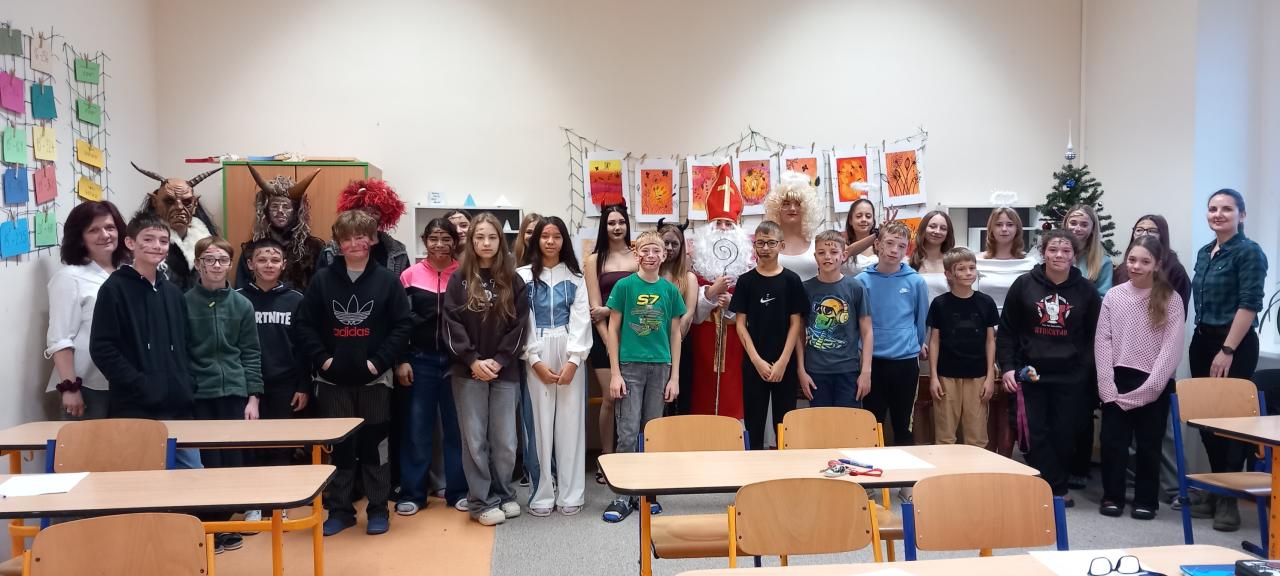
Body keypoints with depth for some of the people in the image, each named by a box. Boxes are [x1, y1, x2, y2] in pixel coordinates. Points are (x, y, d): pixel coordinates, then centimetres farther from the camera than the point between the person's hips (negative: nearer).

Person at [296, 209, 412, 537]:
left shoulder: (387, 280, -1)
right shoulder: (322, 279, 3)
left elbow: (402, 326, -3)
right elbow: (303, 325, 3)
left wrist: (379, 361, -10)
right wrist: (321, 359, -6)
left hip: (374, 379, -1)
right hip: (333, 380, 1)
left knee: (374, 445, 6)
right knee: (338, 447, 8)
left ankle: (378, 510, 17)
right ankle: (339, 510, 20)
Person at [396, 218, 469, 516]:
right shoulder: (410, 275, 2)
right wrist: (400, 361, -1)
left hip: (455, 361, 0)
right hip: (420, 360, 1)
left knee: (456, 427, 6)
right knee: (416, 428, 4)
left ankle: (458, 491, 17)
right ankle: (411, 493, 14)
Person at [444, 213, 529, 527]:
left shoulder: (512, 281, 5)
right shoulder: (459, 279, 2)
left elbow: (520, 325, 1)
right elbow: (452, 323, -3)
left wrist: (499, 361, -9)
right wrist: (473, 361, -12)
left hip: (504, 372, 1)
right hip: (468, 372, -1)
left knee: (505, 440, 5)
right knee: (475, 439, 2)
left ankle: (503, 494, 23)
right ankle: (481, 501, 12)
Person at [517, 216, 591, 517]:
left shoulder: (575, 278, 9)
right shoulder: (524, 276, 5)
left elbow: (581, 320, 1)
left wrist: (573, 360, -10)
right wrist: (535, 361, -10)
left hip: (570, 355, 1)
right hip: (536, 356, -1)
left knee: (570, 423, 2)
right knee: (540, 424, -1)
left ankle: (570, 494, 9)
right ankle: (541, 494, 8)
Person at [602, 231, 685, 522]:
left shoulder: (670, 290, 5)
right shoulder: (625, 286, -2)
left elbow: (675, 334, 9)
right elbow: (613, 330, -1)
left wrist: (674, 377, 5)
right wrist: (615, 373, -6)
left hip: (660, 367, 3)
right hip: (630, 365, -3)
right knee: (628, 433, -3)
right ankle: (623, 495, 7)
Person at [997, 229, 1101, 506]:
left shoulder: (1086, 290, 3)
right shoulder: (1023, 285, 0)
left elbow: (1094, 335, 6)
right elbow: (1006, 330, 4)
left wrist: (1087, 371, -3)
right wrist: (1007, 367, -4)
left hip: (1071, 376, 1)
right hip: (1030, 372, 0)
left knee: (1065, 434, 5)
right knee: (1037, 434, -3)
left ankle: (1050, 488, 21)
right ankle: (1057, 489, 6)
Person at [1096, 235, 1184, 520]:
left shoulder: (1171, 300, -1)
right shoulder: (1113, 296, 4)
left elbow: (1171, 347, -6)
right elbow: (1102, 342, 1)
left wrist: (1148, 387, -13)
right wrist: (1107, 384, -8)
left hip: (1153, 385, -1)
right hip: (1117, 382, 1)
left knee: (1149, 444, 6)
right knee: (1112, 441, 4)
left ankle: (1146, 500, 20)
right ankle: (1112, 496, 18)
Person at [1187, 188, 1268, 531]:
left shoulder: (1249, 253, -8)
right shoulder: (1205, 253, 14)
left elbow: (1249, 305, -15)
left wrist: (1227, 351, -19)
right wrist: (1202, 342, 15)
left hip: (1234, 345, -7)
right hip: (1201, 341, 7)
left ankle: (1229, 500, 6)